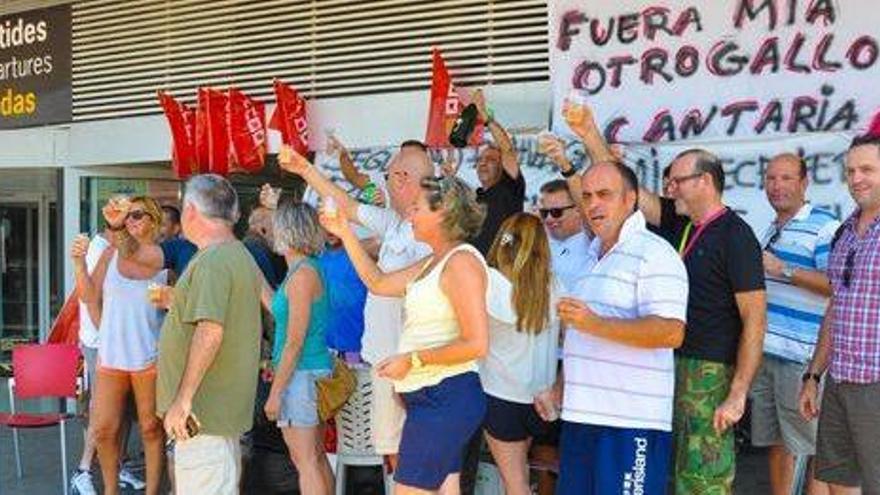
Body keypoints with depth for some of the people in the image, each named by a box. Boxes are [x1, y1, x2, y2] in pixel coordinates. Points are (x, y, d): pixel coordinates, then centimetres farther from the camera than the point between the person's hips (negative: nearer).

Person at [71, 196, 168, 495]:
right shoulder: (112, 254, 5)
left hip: (149, 358, -3)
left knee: (151, 428, 7)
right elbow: (90, 297, 3)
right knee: (103, 429, 6)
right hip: (111, 356, 3)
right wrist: (79, 262, -7)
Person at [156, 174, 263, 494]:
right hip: (226, 405, 10)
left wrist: (183, 398, -24)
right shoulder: (241, 255, 14)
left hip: (203, 408, -10)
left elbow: (210, 332, -27)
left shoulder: (212, 260, -18)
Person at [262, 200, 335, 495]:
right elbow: (282, 312, 20)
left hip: (301, 374, -10)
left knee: (306, 461, -4)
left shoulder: (302, 274, -16)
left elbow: (295, 341, -18)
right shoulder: (308, 269, 12)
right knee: (317, 457, 15)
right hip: (316, 370, 10)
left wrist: (275, 391, -15)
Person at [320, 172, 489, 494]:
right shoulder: (433, 262, 17)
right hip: (428, 396, 10)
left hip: (446, 396, -10)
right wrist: (346, 235, 22)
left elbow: (476, 344, -20)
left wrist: (413, 360, -15)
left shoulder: (461, 261, -14)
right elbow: (378, 283, 24)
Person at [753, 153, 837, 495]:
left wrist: (782, 269, -20)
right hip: (763, 352, 8)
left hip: (801, 356, -8)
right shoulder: (771, 230, 18)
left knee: (815, 444, -1)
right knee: (775, 441, 16)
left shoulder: (824, 226, -9)